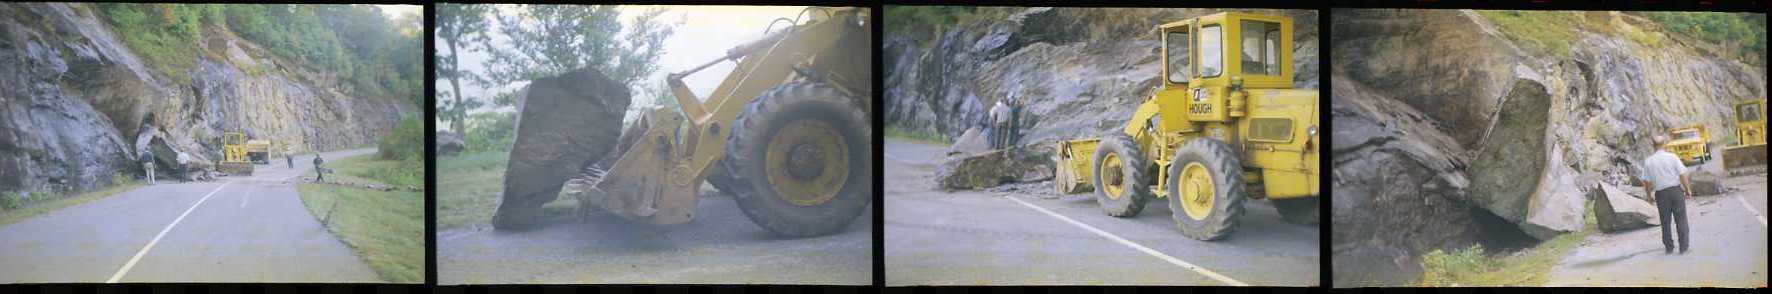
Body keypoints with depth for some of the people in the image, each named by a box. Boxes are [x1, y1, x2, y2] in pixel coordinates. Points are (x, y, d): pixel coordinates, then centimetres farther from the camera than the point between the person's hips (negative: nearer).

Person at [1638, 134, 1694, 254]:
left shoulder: (1648, 161, -3)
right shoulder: (1672, 157, -7)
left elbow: (1647, 182, 0)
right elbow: (1682, 175, -7)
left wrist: (1650, 195, 14)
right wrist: (1688, 190, 4)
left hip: (1661, 193, 1)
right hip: (1676, 190, -1)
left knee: (1665, 221, 11)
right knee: (1681, 219, 6)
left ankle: (1669, 247, 15)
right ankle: (1684, 246, 5)